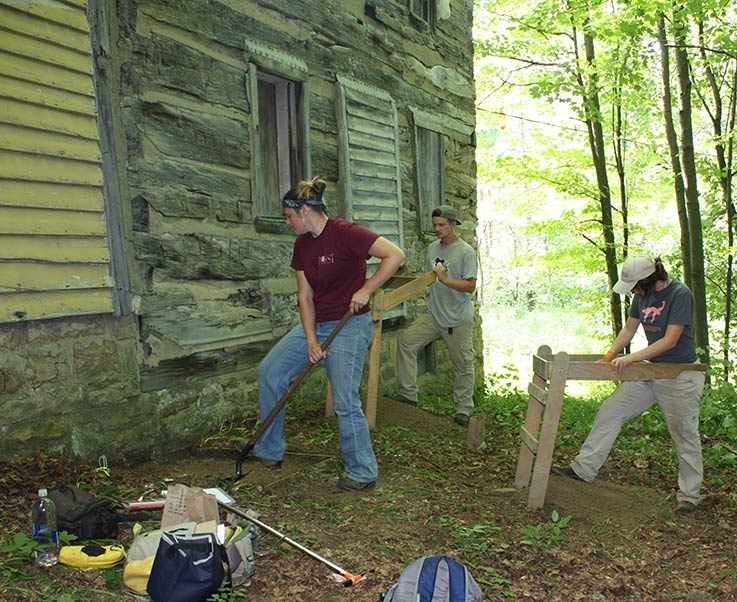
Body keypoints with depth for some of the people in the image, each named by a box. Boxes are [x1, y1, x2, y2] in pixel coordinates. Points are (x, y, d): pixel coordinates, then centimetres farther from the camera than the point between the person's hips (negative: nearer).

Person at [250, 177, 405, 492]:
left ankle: (363, 473, 10)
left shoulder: (345, 233, -17)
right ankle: (269, 451, 23)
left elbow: (395, 255, -24)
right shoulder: (302, 245, 6)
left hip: (349, 326, -9)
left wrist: (365, 290, -21)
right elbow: (305, 296, 5)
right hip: (315, 324, 9)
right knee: (269, 371, 9)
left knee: (345, 402, -10)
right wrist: (310, 339, -5)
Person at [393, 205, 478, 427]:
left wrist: (445, 279, -28)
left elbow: (470, 286, -19)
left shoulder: (466, 252, -12)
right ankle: (407, 394, 0)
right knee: (406, 341, -8)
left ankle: (463, 409, 19)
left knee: (463, 365, 2)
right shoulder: (432, 248, 9)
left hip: (459, 320, -6)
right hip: (434, 315, 6)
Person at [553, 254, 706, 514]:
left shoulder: (680, 295, -19)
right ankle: (584, 468, 9)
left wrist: (630, 358, -26)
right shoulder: (642, 296, 2)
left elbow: (670, 340, -23)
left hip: (680, 376, -7)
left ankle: (689, 494, 21)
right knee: (610, 411, 2)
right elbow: (629, 329, 13)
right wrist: (610, 354, -3)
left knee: (685, 434, 5)